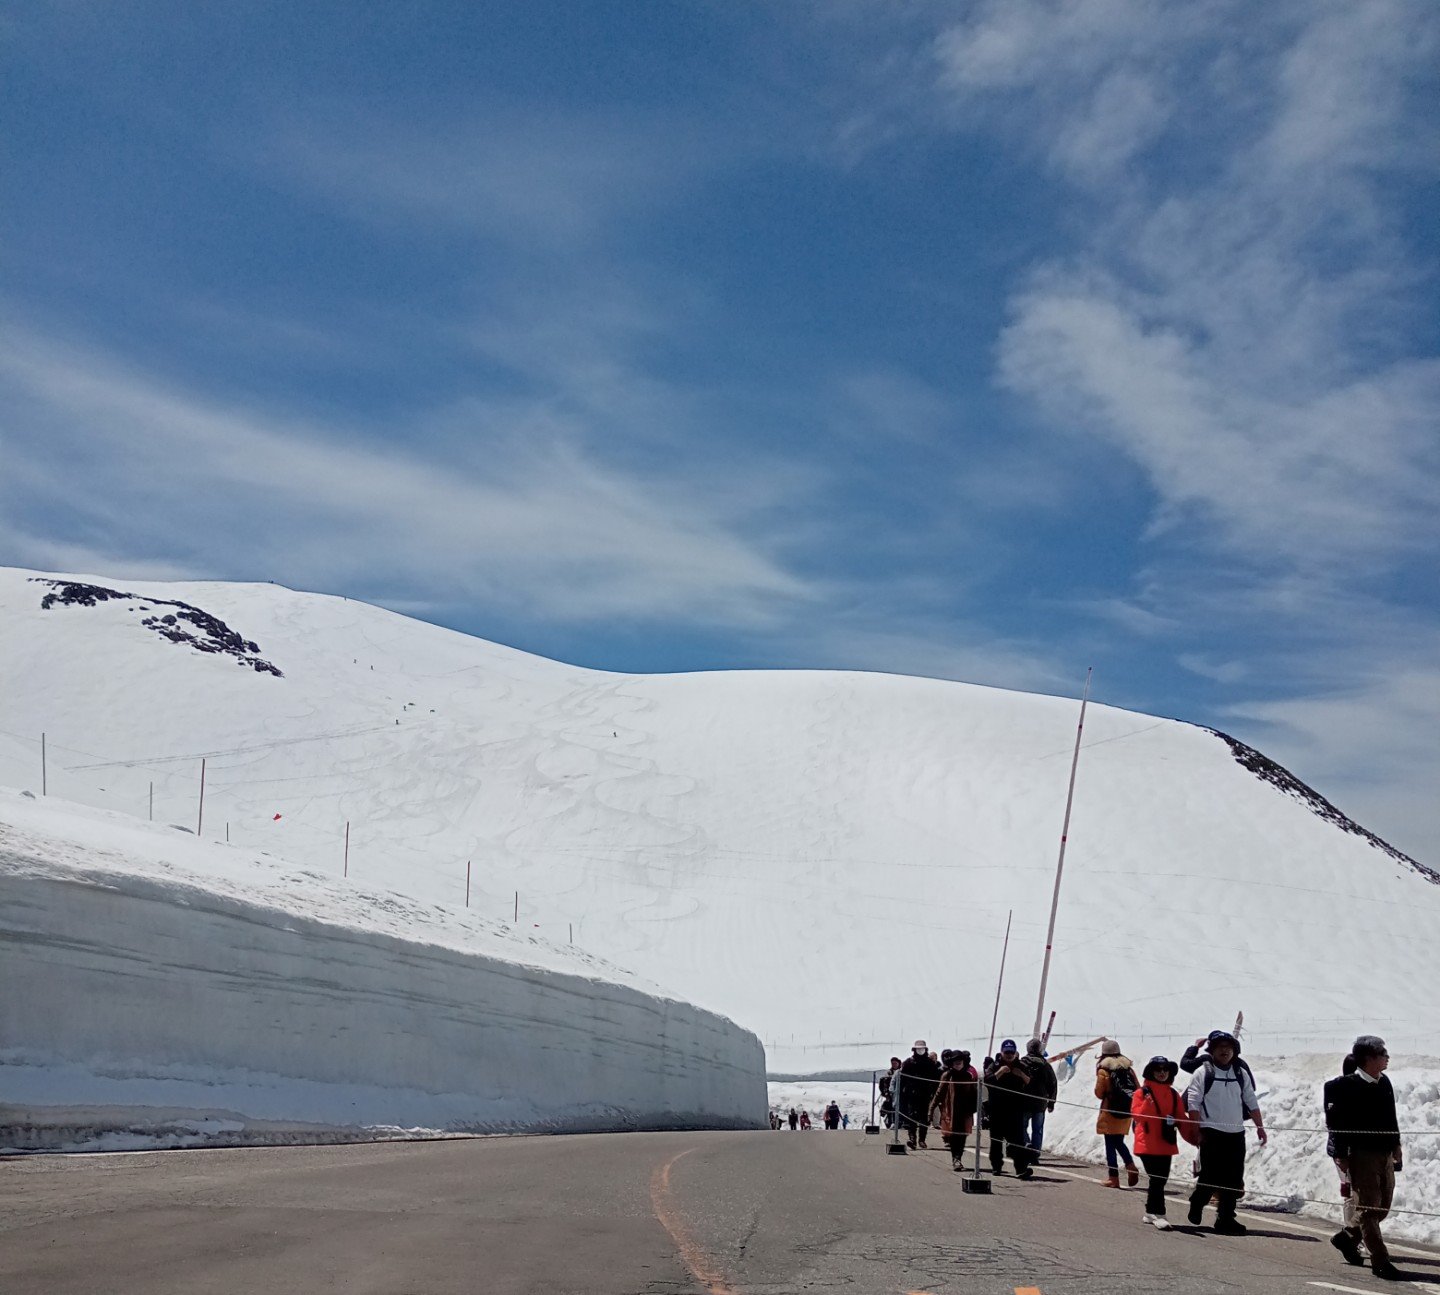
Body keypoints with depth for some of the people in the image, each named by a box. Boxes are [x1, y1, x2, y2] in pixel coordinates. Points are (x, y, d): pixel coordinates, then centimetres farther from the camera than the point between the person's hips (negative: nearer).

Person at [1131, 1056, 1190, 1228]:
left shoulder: (1173, 1094, 11)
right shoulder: (1142, 1092, -5)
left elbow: (1181, 1117, 14)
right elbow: (1136, 1114, -15)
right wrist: (1147, 1103, -31)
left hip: (1166, 1143, 6)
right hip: (1148, 1143, -6)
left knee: (1161, 1179, 11)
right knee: (1156, 1179, -11)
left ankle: (1150, 1212, 24)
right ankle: (1158, 1214, -9)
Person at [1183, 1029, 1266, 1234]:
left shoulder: (1241, 1073, 12)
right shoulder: (1203, 1072, -3)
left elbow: (1251, 1101, 18)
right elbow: (1193, 1102, -6)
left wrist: (1260, 1127, 12)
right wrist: (1197, 1130, -12)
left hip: (1236, 1133, 5)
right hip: (1211, 1133, -5)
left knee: (1233, 1180, 3)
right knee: (1210, 1177, -5)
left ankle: (1225, 1218, 11)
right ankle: (1197, 1202, 22)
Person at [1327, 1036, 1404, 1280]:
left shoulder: (1384, 1083, 8)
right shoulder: (1348, 1086, -14)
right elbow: (1334, 1120, -12)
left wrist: (1396, 1147, 19)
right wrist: (1341, 1155, -12)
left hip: (1385, 1155, 8)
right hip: (1362, 1156, -8)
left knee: (1382, 1206, 14)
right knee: (1369, 1207, -2)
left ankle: (1349, 1238, 34)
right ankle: (1380, 1261, 3)